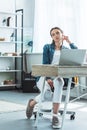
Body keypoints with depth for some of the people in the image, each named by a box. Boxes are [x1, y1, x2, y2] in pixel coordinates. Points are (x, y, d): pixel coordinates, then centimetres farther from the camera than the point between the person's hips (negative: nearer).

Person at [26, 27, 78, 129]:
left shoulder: (66, 50, 15)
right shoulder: (47, 47, 8)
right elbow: (45, 64, -3)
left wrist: (69, 42, -1)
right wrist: (48, 78, -19)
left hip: (58, 78, 1)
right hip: (45, 77, -1)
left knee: (58, 82, -39)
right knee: (47, 93, -35)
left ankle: (55, 116, -38)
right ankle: (32, 103, 1)